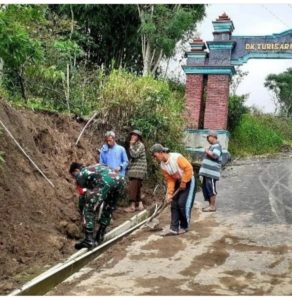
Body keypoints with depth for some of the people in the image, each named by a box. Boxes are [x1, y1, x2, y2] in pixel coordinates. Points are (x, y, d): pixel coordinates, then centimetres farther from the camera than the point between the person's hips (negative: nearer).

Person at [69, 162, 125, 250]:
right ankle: (100, 237, 31)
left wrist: (82, 211, 40)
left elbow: (82, 196, 26)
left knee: (89, 210, 4)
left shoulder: (80, 175, 22)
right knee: (108, 209, 26)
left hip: (105, 182, -7)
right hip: (120, 180, 7)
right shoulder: (94, 168, 41)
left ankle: (89, 240, -1)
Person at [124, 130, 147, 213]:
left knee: (132, 188, -13)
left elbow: (134, 154, -21)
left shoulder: (140, 145, -8)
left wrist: (131, 145, -14)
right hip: (134, 170, 10)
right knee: (137, 188, 11)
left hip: (138, 170, -10)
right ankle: (140, 205, 15)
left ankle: (132, 206, -12)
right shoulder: (135, 145, 21)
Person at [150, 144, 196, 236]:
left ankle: (184, 227, 8)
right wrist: (169, 193, -10)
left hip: (188, 181, -7)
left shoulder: (176, 157, -27)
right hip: (178, 182, 7)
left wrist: (184, 182, -21)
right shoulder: (162, 165, -5)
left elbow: (188, 168, -26)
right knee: (174, 204, 1)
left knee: (183, 203, -10)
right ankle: (174, 228, 3)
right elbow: (169, 180, -2)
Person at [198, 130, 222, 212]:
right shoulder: (212, 146, 20)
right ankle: (210, 205, 21)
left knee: (211, 188, -5)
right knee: (205, 188, 13)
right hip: (207, 171, 10)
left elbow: (215, 155, -29)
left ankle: (213, 206, 2)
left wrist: (207, 151, -17)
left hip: (211, 172, -10)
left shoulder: (217, 146, -11)